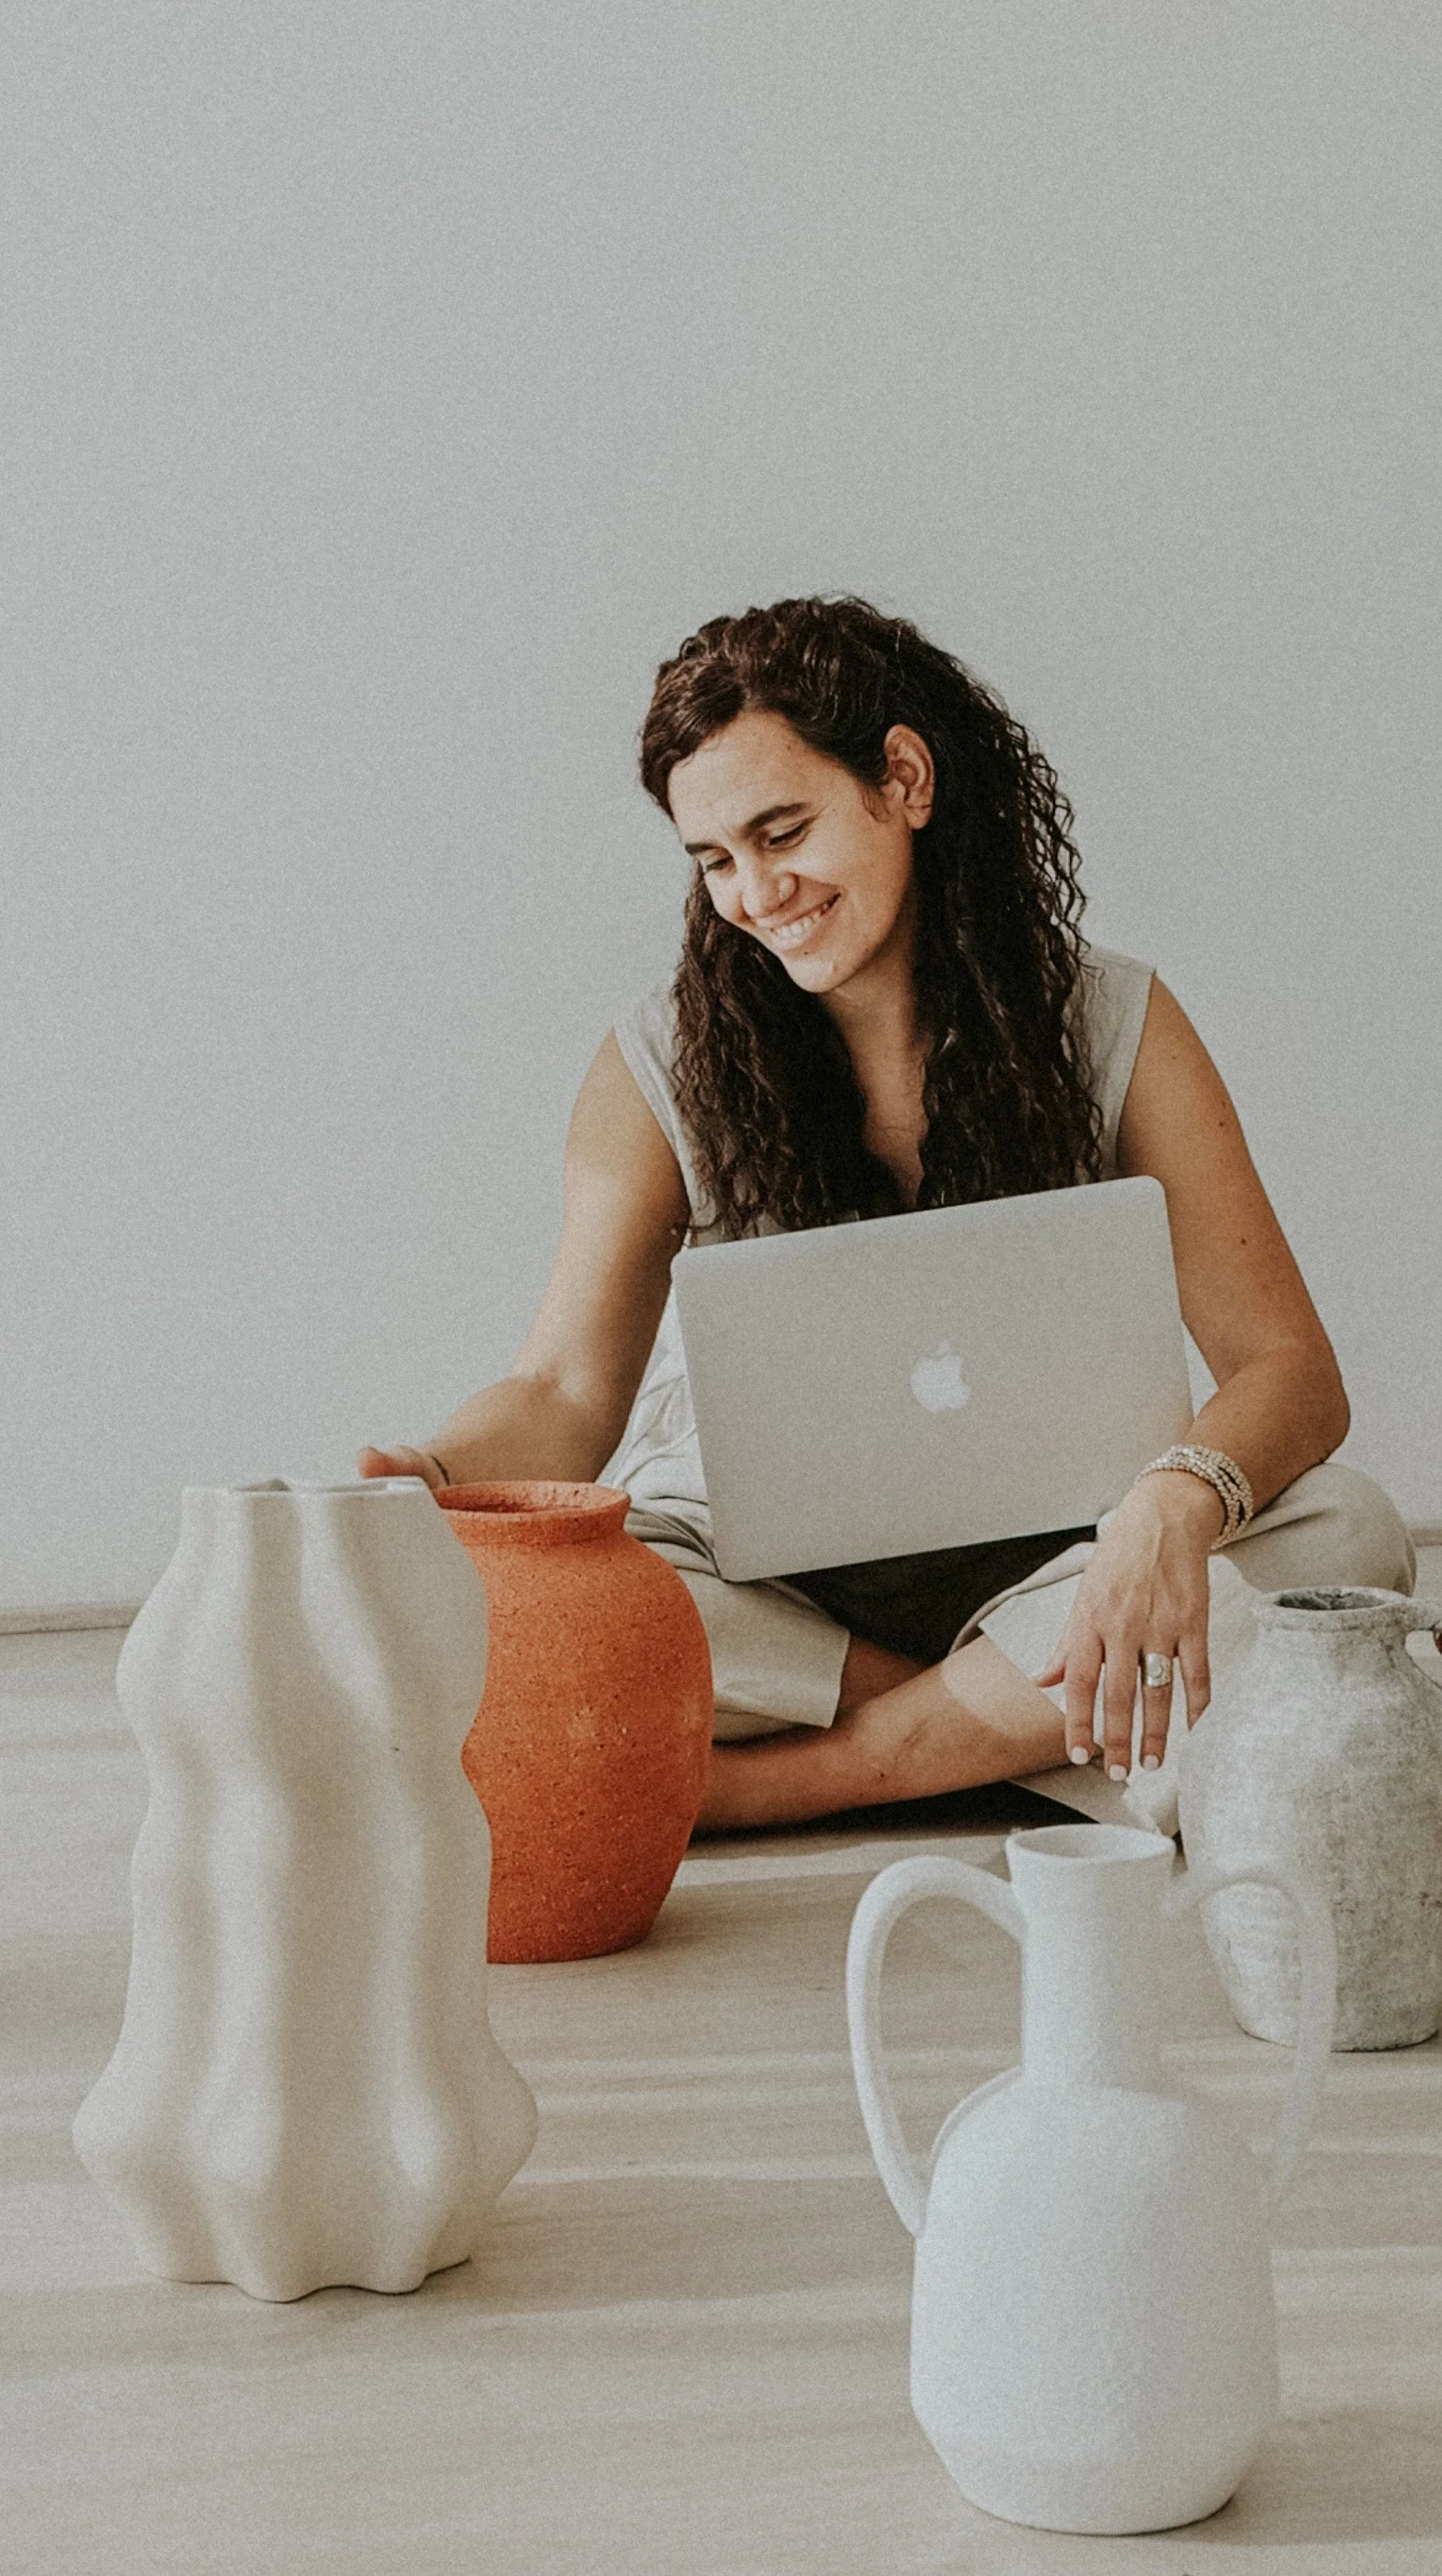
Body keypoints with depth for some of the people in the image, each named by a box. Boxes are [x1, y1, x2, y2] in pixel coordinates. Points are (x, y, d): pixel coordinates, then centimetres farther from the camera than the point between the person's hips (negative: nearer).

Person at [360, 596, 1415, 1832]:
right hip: (757, 1579, -1)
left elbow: (1290, 1371, -9)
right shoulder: (662, 1066, -1)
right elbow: (568, 1391, -5)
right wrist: (431, 1478, -30)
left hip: (1030, 1565, 1)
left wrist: (1175, 1502, -33)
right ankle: (1024, 1730, -17)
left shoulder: (1111, 1028, -3)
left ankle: (748, 1785, -25)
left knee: (1340, 1533, -29)